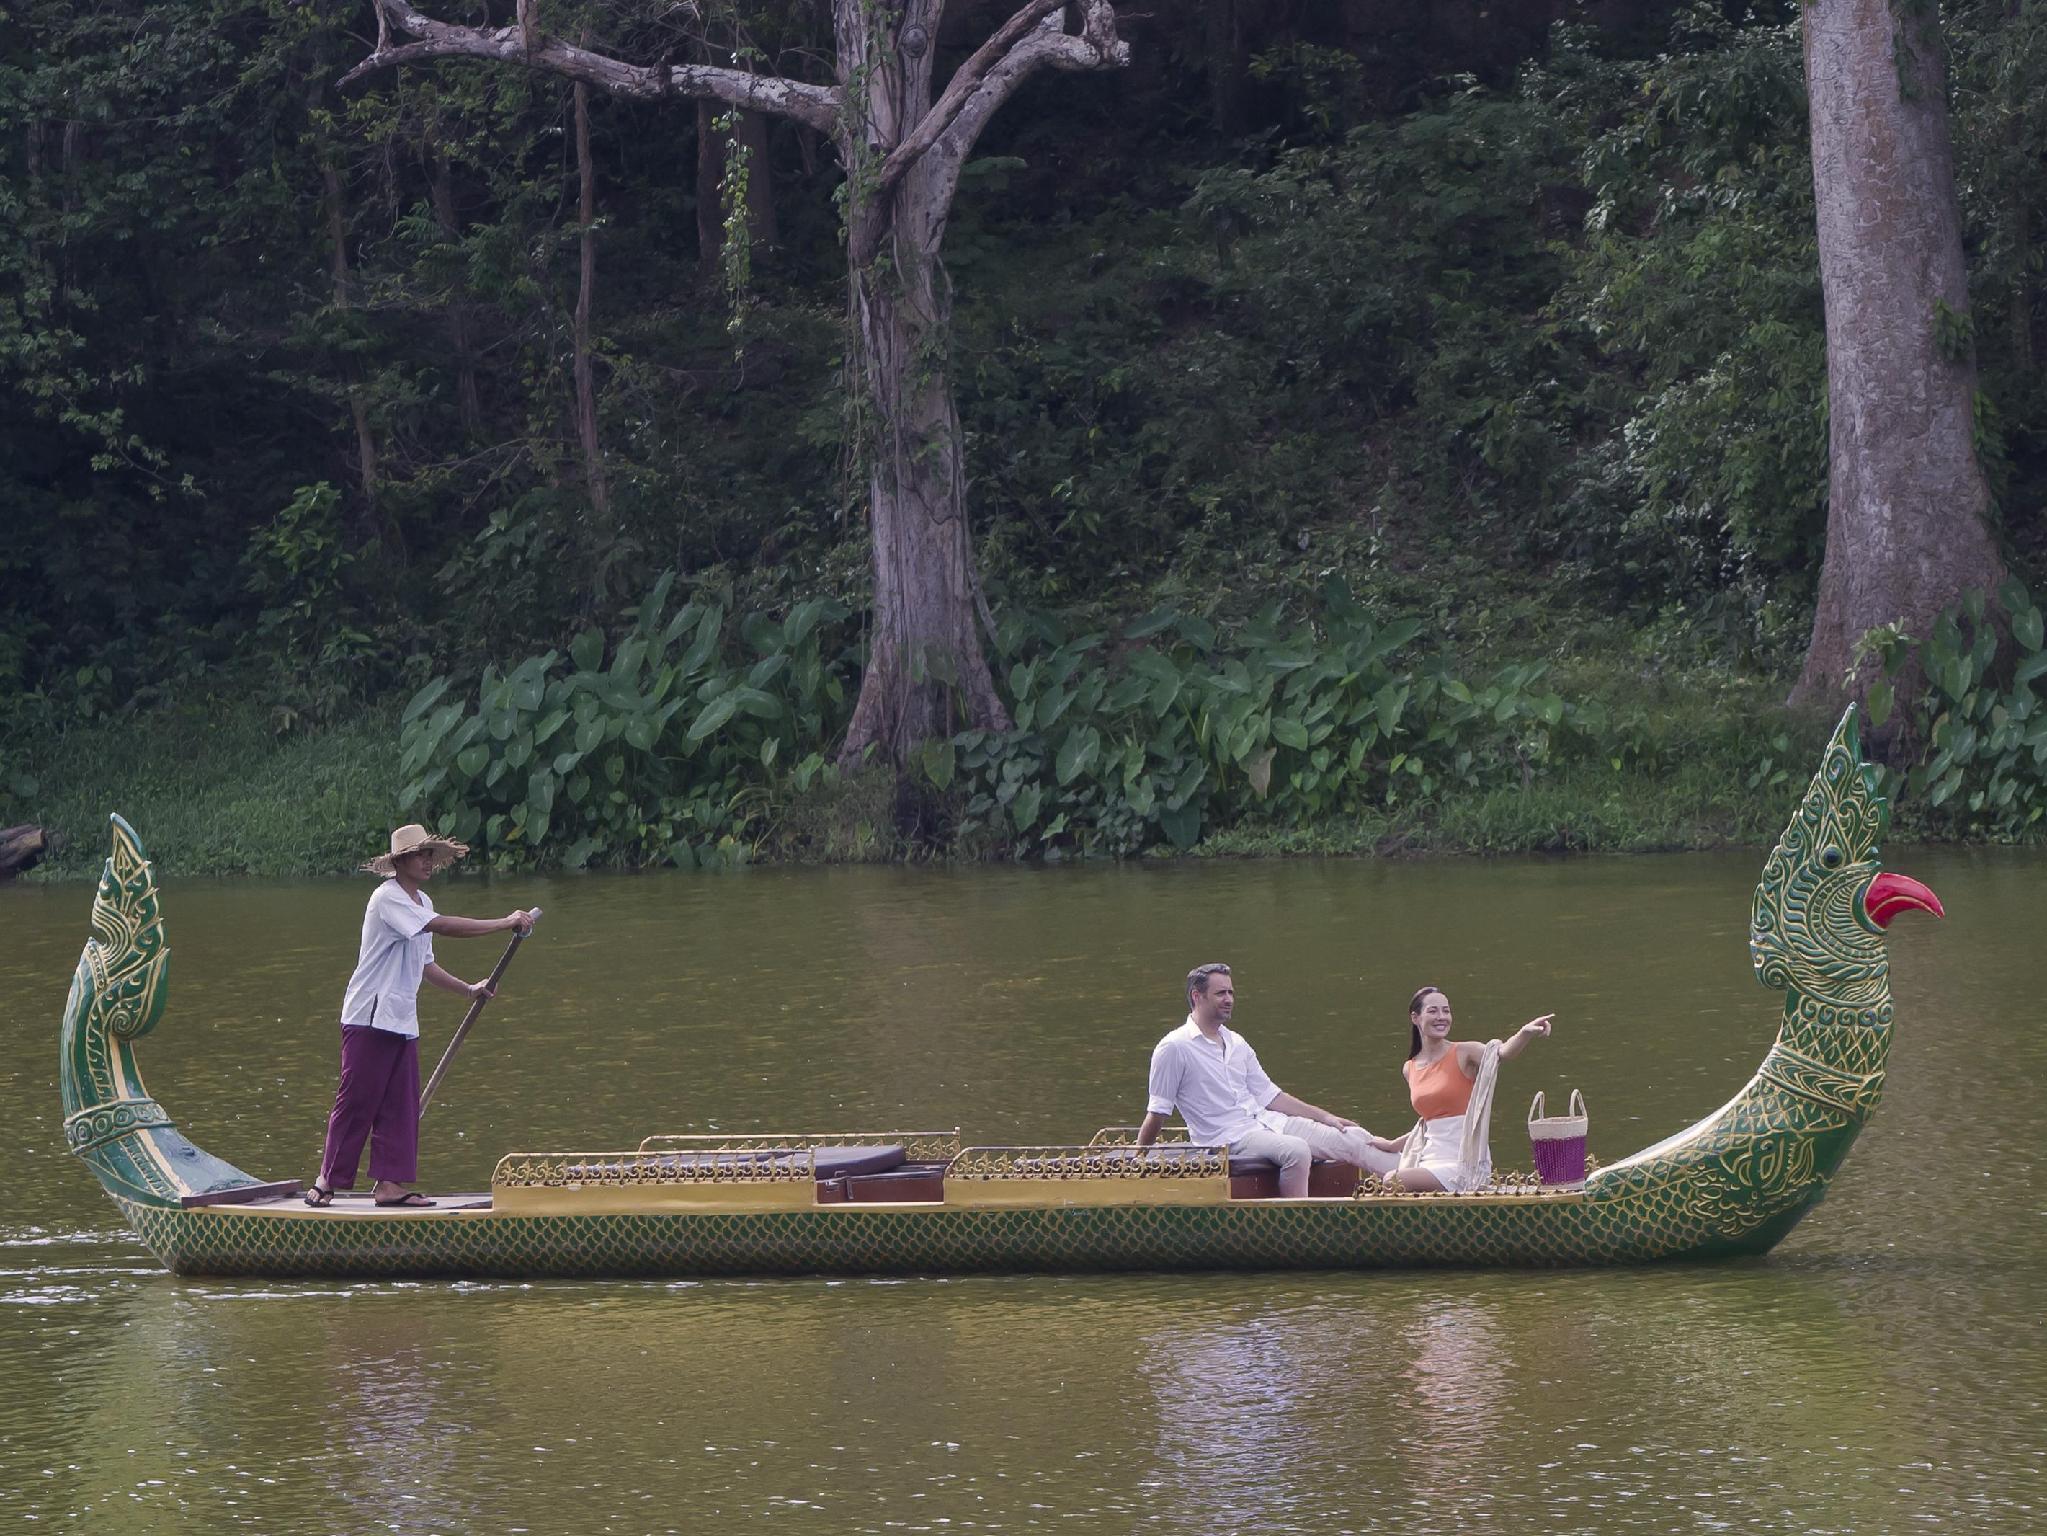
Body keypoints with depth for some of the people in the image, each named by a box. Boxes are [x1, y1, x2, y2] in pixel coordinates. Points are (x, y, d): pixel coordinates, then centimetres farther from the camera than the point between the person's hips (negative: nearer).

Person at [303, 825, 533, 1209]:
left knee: (401, 1105, 4)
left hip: (402, 1019, 9)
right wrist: (504, 923, -24)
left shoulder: (421, 902, 16)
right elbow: (441, 927, -26)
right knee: (356, 1102, -6)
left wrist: (468, 989, 15)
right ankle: (327, 1181, 2)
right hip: (370, 1016, -9)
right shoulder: (388, 897, -14)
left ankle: (388, 1184, 6)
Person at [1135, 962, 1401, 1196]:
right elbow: (1157, 1111, -3)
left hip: (1266, 1121, 7)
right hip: (1228, 1138, -7)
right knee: (1296, 1150, -35)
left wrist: (1325, 1117, 14)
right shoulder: (1174, 1048, -6)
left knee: (1352, 1139, -5)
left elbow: (1268, 1095, 19)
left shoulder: (1237, 1044, 16)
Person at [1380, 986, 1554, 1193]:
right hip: (1431, 1161, 6)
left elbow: (1503, 1052, -27)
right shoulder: (1410, 1069, 13)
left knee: (1393, 1183, -26)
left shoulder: (1464, 1053, -5)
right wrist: (1392, 1145, 35)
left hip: (1464, 1163, -6)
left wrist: (1526, 1033, -46)